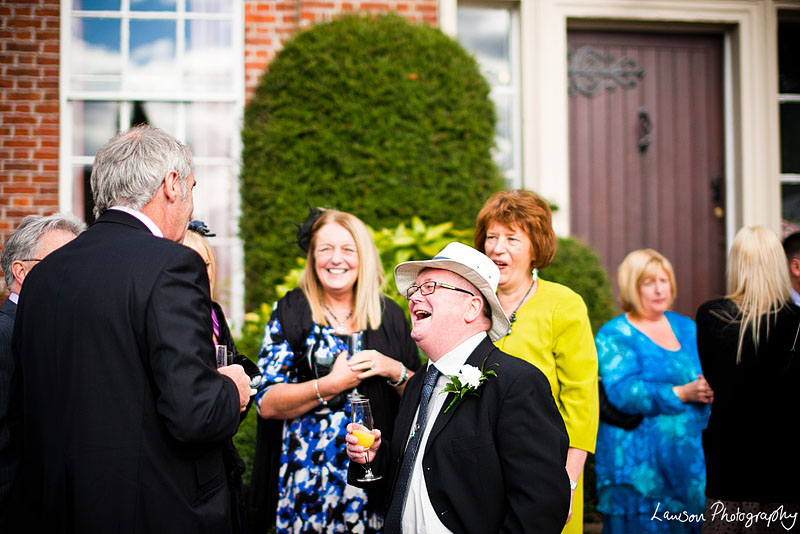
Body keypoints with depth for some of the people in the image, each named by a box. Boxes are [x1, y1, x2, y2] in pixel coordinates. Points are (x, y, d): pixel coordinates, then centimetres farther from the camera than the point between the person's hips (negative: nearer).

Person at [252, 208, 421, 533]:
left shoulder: (389, 314, 7)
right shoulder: (292, 311, 0)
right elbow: (266, 404, -7)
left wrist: (394, 371, -10)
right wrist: (331, 385, -17)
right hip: (311, 480, -2)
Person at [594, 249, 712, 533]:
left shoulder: (686, 327, 15)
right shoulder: (614, 336, -4)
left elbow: (707, 375, 17)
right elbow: (622, 392, -17)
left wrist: (708, 392, -7)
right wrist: (682, 393, -21)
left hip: (690, 457, 5)